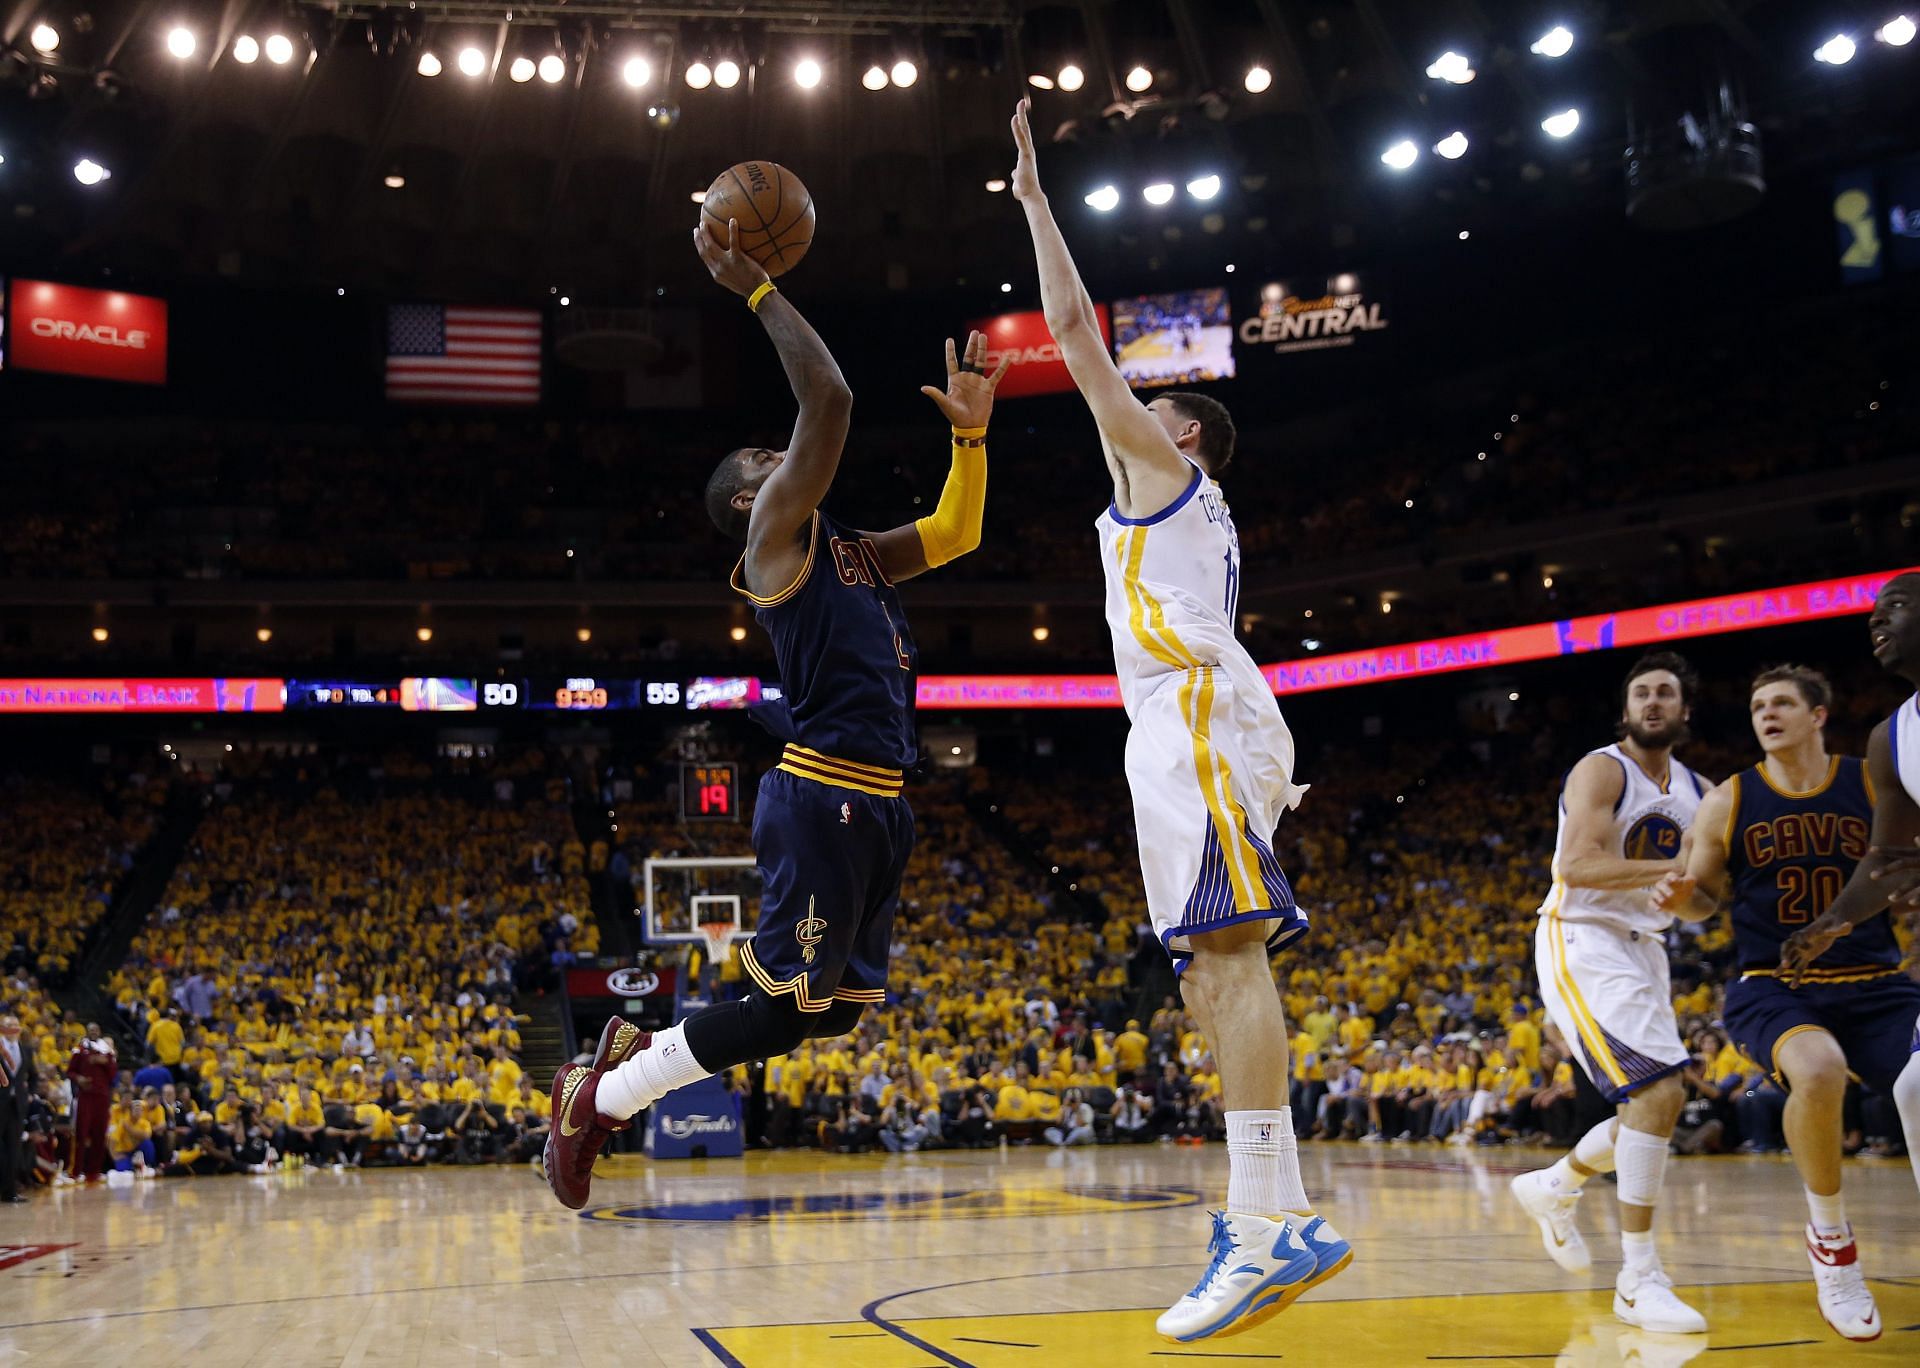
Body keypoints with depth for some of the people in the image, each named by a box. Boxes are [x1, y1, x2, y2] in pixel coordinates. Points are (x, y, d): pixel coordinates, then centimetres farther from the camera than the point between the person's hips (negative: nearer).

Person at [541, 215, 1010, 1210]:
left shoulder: (852, 555, 23)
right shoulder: (775, 535, -2)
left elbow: (956, 532, 30)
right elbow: (828, 399, -12)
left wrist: (970, 431, 19)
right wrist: (755, 288, -6)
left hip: (878, 802, 9)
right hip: (821, 795, -9)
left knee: (836, 1010, 10)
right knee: (783, 1008, -8)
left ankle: (639, 1051, 23)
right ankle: (598, 1098, 8)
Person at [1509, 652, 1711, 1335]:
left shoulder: (1700, 792, 11)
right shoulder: (1602, 770, -11)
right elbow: (1576, 864, -24)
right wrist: (1678, 869, -29)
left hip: (1643, 947, 8)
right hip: (1583, 941, -8)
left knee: (1652, 1107, 12)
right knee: (1658, 1092, -20)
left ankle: (1552, 1188, 38)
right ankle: (1639, 1280, -14)